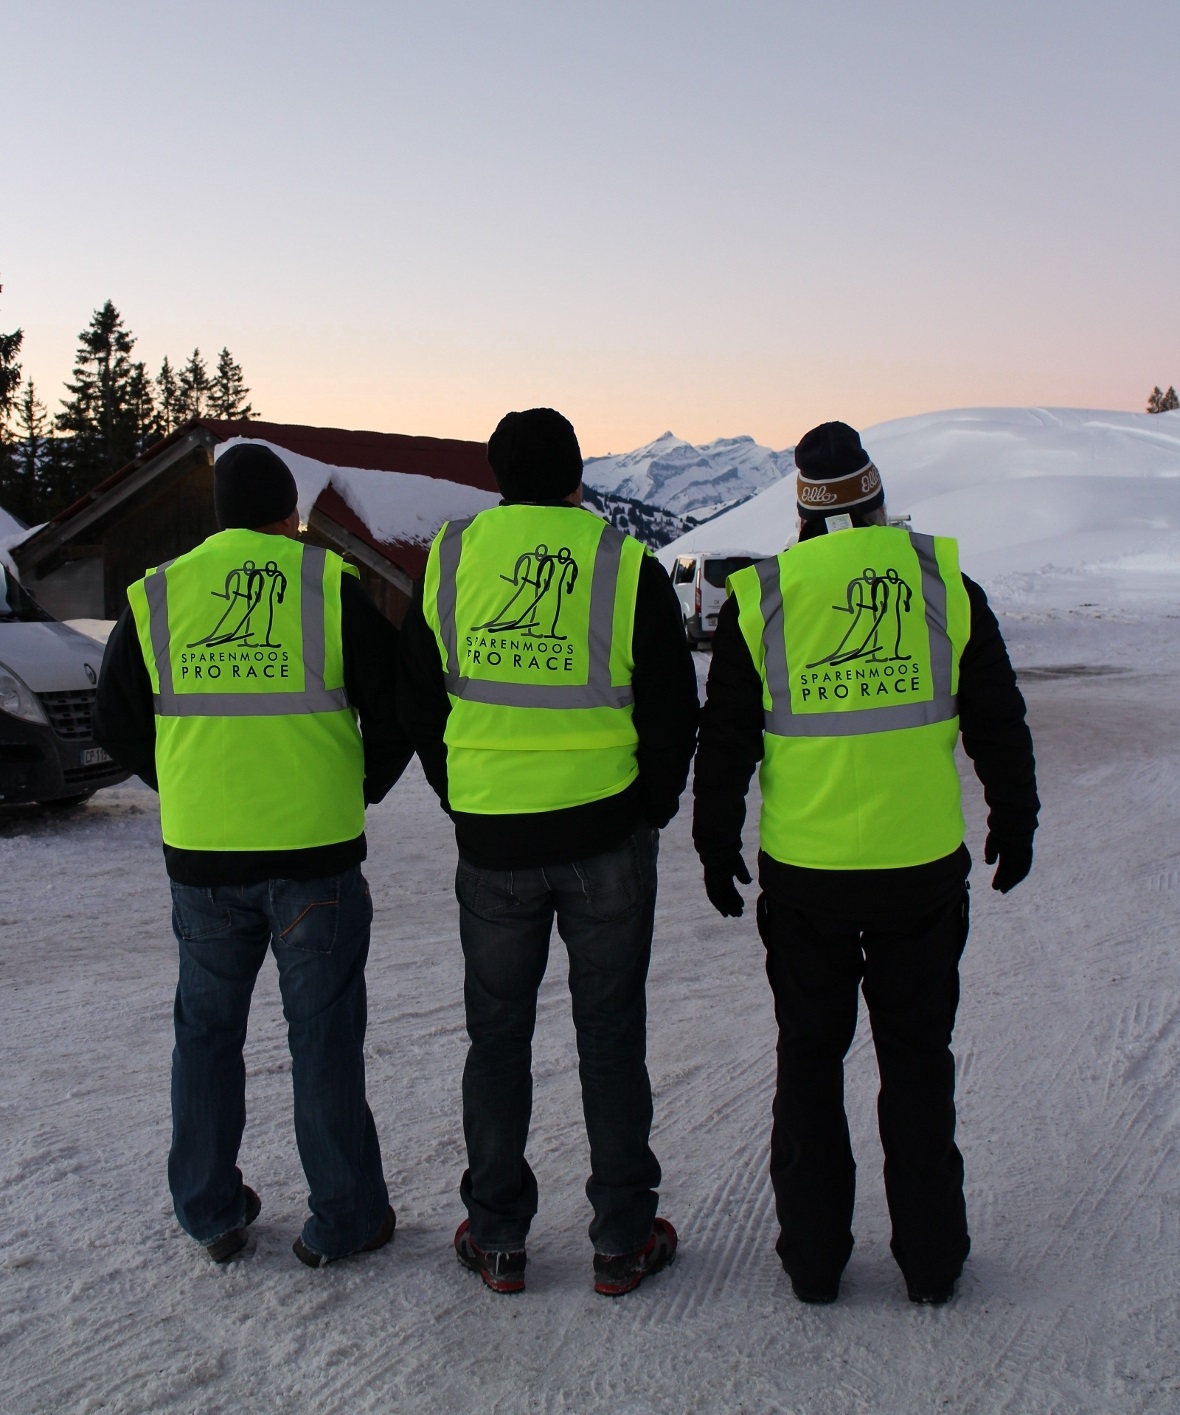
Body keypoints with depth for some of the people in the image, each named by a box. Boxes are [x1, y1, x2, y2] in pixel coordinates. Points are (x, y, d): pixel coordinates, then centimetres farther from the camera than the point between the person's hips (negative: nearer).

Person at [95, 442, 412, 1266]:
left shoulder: (157, 594, 4)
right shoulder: (331, 584, -3)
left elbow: (117, 725, 9)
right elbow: (394, 707, -4)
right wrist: (365, 787, 12)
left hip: (201, 855, 2)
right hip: (316, 852, -2)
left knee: (207, 1031, 18)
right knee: (324, 1036, 8)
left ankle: (212, 1215, 27)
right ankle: (342, 1221, 18)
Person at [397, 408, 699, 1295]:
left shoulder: (449, 557, 0)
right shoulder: (627, 565, -7)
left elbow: (417, 704, 6)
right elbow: (674, 713, -3)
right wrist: (651, 806, 11)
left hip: (492, 840, 1)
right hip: (608, 838, -1)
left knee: (498, 1034, 14)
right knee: (610, 1033, 10)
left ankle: (496, 1238, 22)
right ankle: (624, 1240, 18)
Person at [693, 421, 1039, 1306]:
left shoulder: (762, 597, -4)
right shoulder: (944, 581, -2)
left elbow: (724, 743, 1)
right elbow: (999, 725, 5)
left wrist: (717, 848, 13)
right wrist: (1015, 824, 19)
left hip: (803, 877, 0)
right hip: (923, 870, 1)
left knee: (810, 1059, 14)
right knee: (917, 1060, 14)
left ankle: (813, 1257, 23)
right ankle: (931, 1258, 23)